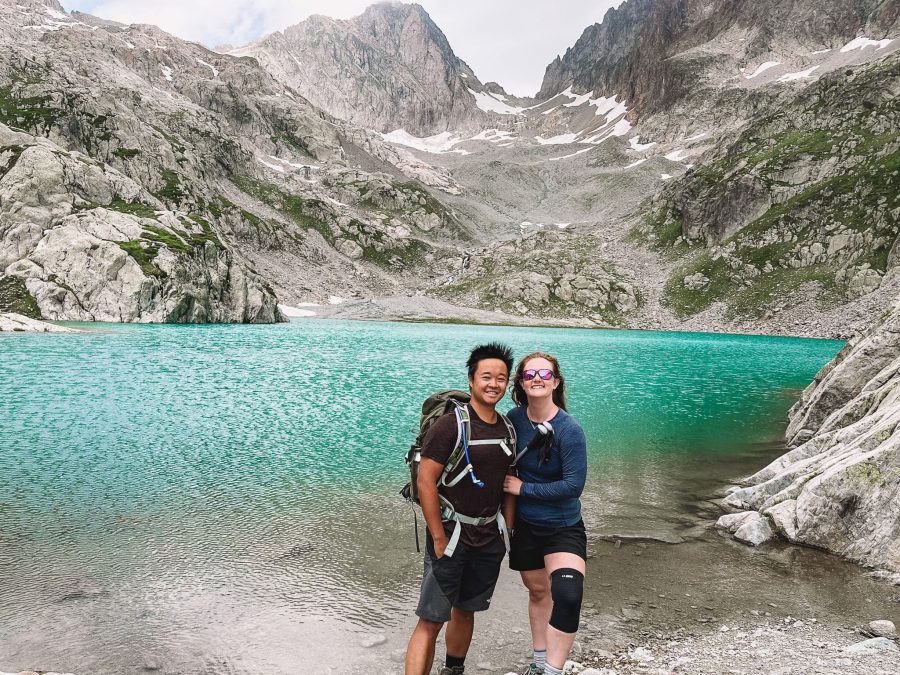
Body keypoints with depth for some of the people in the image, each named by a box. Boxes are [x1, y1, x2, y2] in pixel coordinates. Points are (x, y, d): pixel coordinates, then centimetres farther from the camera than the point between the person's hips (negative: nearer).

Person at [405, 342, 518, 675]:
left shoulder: (508, 429, 5)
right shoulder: (451, 424, -16)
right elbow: (425, 480, -17)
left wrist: (508, 529, 8)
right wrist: (439, 538, -16)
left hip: (489, 540, 6)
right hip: (451, 535, -6)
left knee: (466, 610, 20)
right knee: (431, 620, -3)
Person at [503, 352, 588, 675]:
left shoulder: (569, 430, -21)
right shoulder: (514, 418, -8)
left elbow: (574, 485, -21)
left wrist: (523, 488, -17)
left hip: (563, 527, -4)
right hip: (525, 524, 4)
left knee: (567, 595, -24)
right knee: (537, 591, 20)